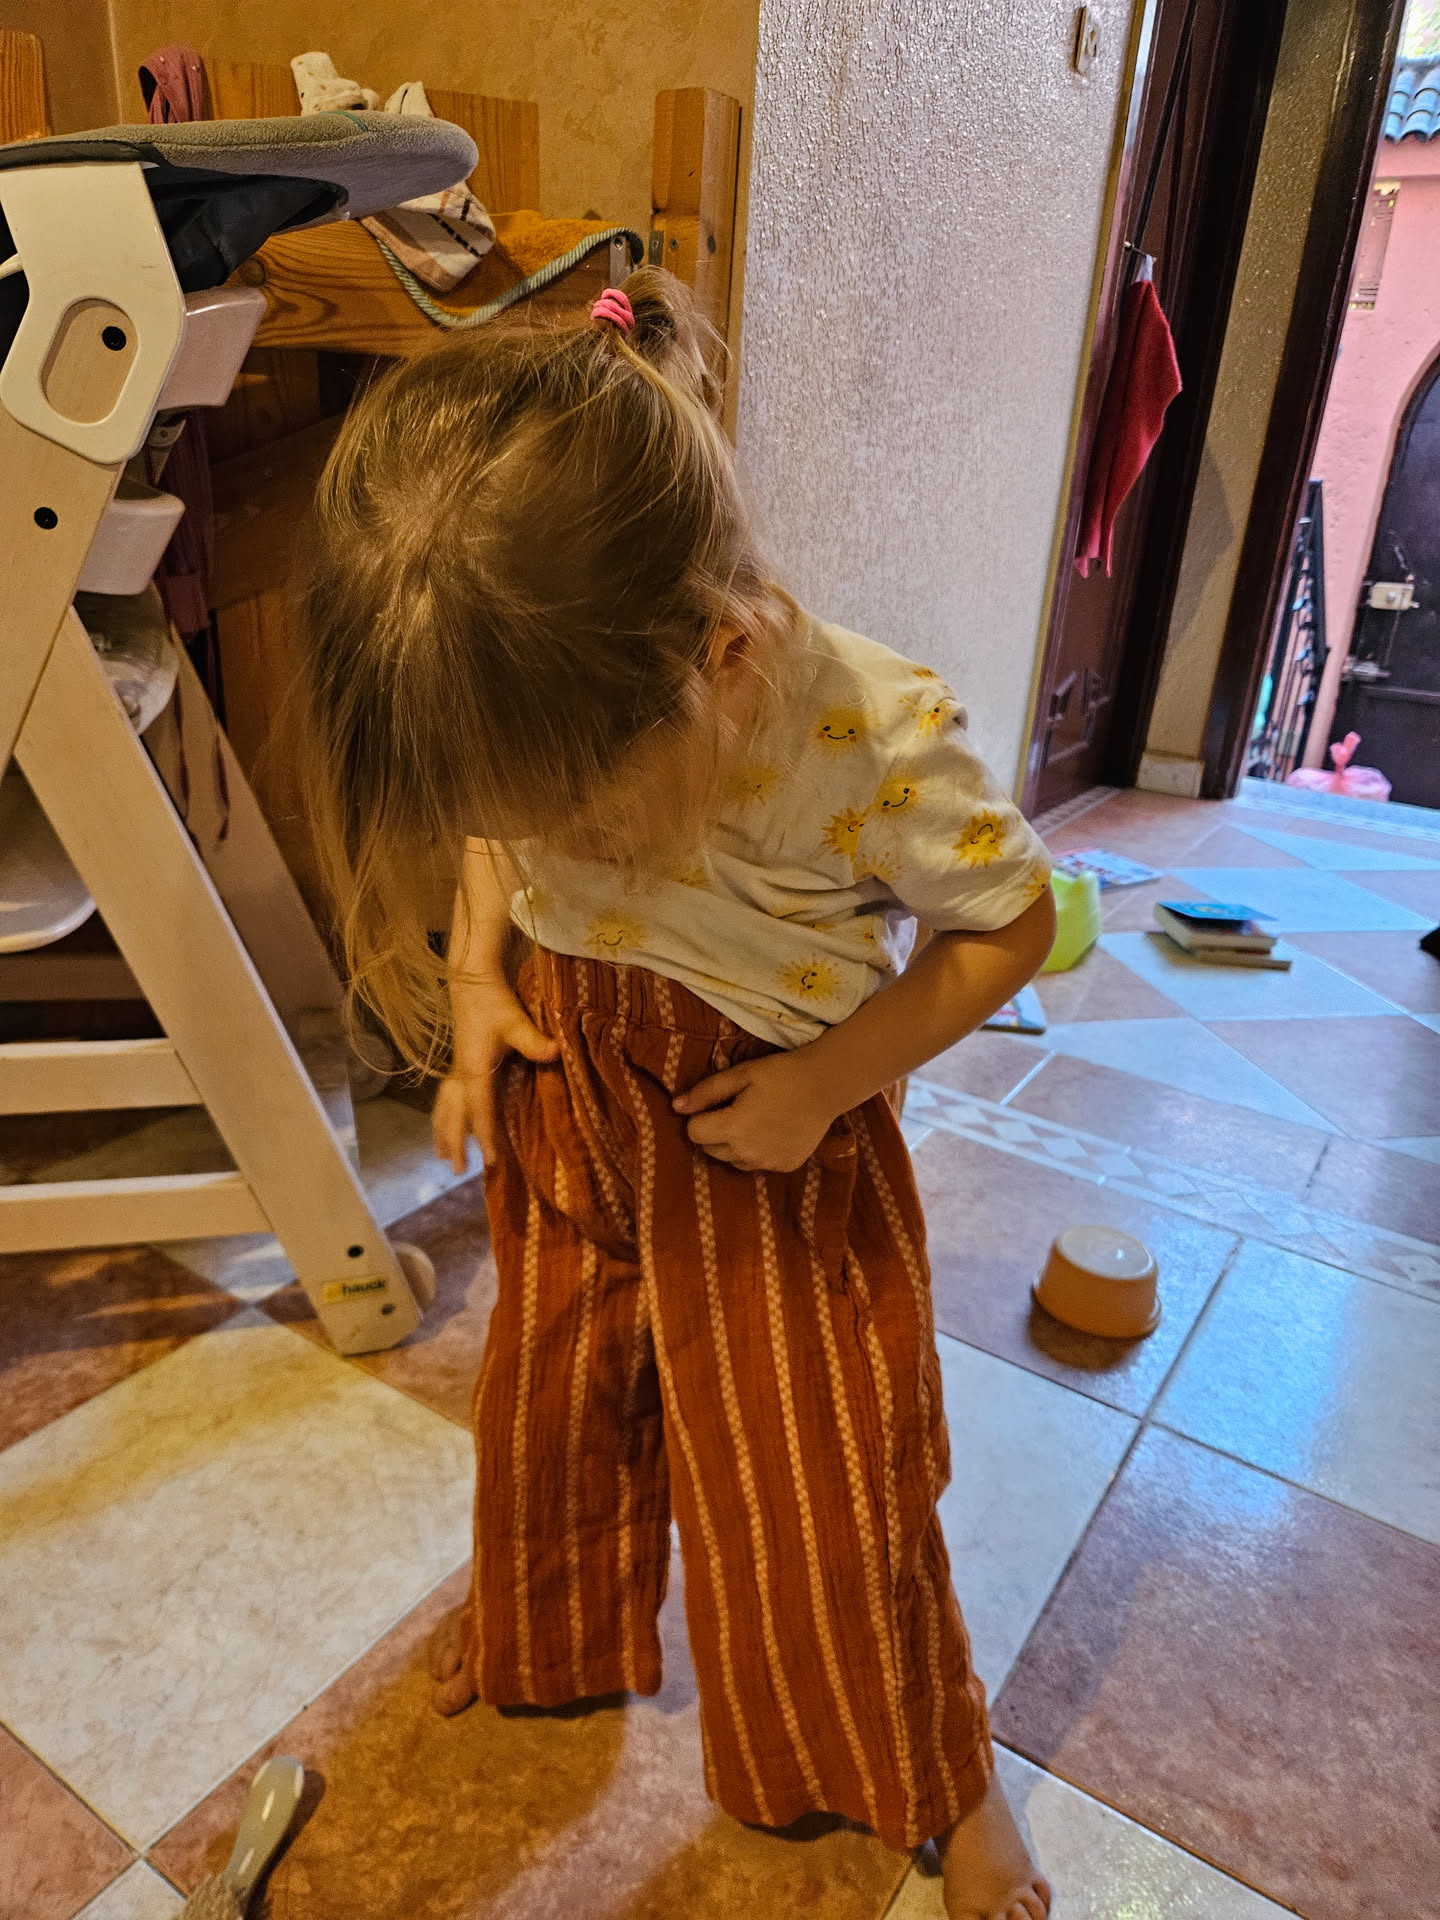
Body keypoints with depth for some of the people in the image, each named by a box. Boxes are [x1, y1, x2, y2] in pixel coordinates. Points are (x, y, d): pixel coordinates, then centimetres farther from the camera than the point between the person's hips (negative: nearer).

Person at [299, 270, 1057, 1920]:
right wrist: (476, 972, -10)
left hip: (770, 1138, -4)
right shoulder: (533, 713, -17)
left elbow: (1012, 921, -14)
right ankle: (550, 1633, 59)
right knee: (548, 1399, 24)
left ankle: (930, 1772, 42)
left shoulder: (873, 737, -31)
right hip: (565, 1097, 5)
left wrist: (828, 1078, -22)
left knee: (819, 1481, 9)